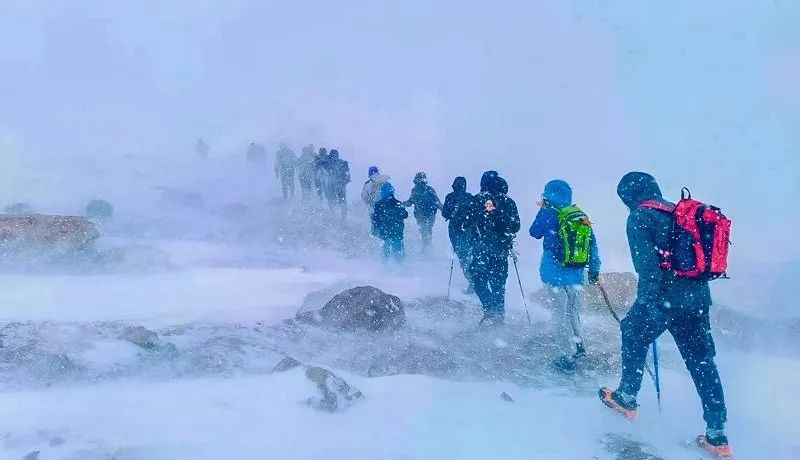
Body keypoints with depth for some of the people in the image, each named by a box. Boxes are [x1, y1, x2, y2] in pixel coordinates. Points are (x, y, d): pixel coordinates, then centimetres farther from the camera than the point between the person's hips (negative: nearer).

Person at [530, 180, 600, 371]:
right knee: (573, 311, 21)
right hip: (576, 274, 5)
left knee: (561, 313, 2)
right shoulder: (582, 216, 4)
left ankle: (568, 357, 3)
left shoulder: (548, 214, -11)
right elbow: (593, 244, 7)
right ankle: (579, 346, 27)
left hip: (555, 273, -5)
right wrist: (594, 269, 15)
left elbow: (535, 233, 5)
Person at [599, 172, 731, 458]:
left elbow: (646, 262, -18)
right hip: (698, 299, 7)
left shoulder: (639, 218, -6)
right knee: (702, 362, 9)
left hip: (664, 298, -6)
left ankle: (626, 399, 31)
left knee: (633, 338, 18)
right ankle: (717, 436, 11)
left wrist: (649, 299, -19)